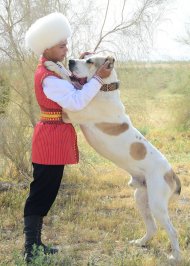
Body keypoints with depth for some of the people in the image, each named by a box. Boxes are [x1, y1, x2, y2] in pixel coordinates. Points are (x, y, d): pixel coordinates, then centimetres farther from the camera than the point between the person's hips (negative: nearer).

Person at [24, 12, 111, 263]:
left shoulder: (53, 68, 10)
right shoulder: (48, 78, -21)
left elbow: (71, 85, 23)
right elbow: (77, 101, -29)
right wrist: (98, 77, -25)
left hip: (52, 138, 10)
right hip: (52, 138, -10)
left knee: (45, 193, 13)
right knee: (41, 193, -5)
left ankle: (34, 243, 21)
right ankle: (30, 249, 1)